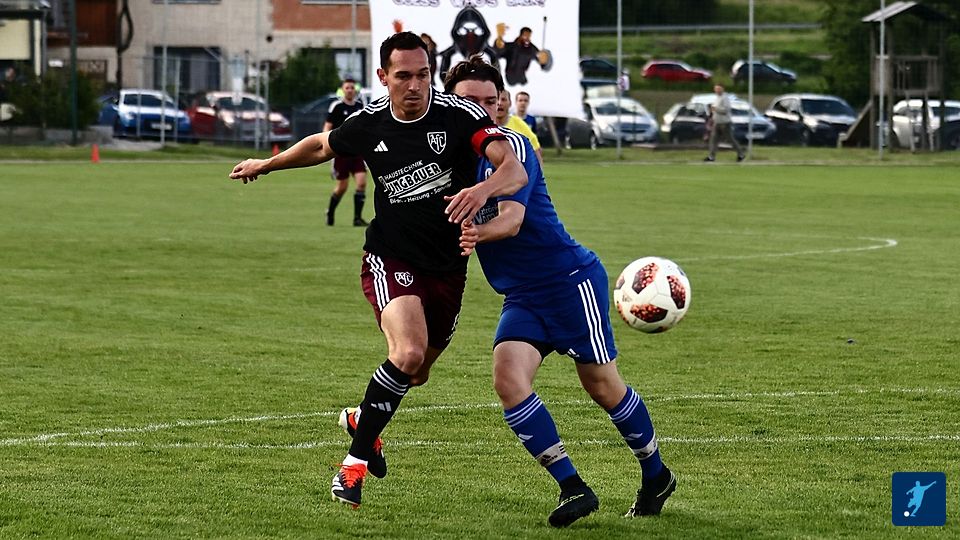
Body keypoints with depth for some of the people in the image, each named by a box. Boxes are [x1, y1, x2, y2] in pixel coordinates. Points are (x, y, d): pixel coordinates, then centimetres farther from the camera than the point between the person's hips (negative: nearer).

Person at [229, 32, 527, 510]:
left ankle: (364, 420, 49)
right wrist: (266, 165, 29)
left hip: (448, 268, 2)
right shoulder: (368, 125, -6)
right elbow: (322, 146, 18)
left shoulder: (460, 115, -15)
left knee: (416, 373, 17)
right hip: (390, 258, -2)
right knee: (408, 352, -27)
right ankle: (356, 459, -15)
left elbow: (514, 169, -28)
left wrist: (484, 190, -50)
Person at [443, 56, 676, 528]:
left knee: (602, 386, 2)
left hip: (571, 280, -6)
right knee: (508, 379, -18)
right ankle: (572, 488, -12)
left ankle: (656, 476, 26)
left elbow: (512, 220, -28)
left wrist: (479, 232, -48)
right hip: (521, 298, 6)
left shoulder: (510, 145, -14)